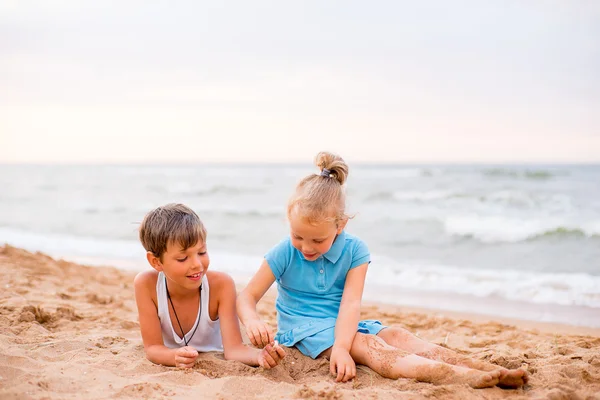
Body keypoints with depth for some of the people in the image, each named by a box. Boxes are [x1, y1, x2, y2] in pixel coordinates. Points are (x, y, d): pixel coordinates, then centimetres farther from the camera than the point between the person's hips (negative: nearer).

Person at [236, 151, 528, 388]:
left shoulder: (354, 250, -7)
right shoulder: (284, 254, -9)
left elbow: (351, 303, -18)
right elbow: (247, 296, -7)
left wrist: (341, 347, -34)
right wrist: (252, 321, -32)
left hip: (342, 325, 4)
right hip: (304, 328, -4)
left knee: (397, 335, -21)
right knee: (368, 345, -29)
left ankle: (489, 369, -35)